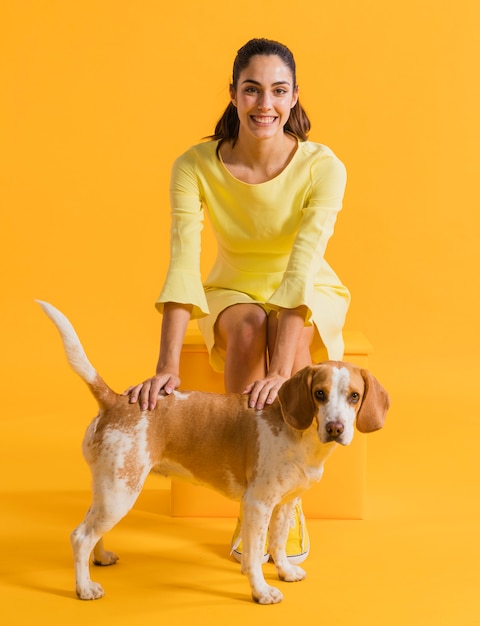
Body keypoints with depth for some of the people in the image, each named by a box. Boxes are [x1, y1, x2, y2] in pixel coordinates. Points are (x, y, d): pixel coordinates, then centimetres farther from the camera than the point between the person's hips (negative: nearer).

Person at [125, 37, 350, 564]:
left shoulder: (322, 167, -24)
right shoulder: (195, 166, -20)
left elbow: (303, 263, -36)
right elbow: (183, 263, -31)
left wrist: (279, 372, -48)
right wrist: (167, 368, -43)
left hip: (310, 297, 0)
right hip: (234, 293, 1)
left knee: (287, 330, -35)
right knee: (248, 328, -34)